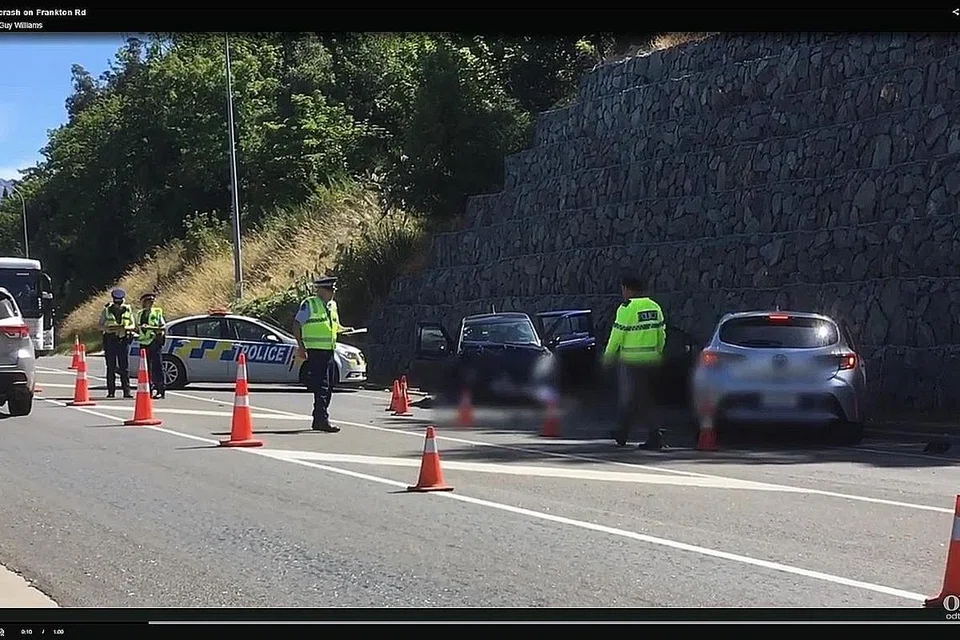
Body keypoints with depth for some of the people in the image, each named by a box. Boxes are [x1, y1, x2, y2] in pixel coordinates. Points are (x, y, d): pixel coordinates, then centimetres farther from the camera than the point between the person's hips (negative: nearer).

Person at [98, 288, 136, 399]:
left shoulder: (128, 310, 6)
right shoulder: (107, 309, 3)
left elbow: (133, 325, 8)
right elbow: (100, 326, 5)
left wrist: (125, 328, -13)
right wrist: (108, 328, -16)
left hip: (124, 340, 1)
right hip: (110, 340, -1)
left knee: (124, 367, -2)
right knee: (111, 367, 0)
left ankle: (126, 391, -1)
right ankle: (111, 391, 4)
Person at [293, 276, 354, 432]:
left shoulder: (332, 305, 15)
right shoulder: (308, 305, -6)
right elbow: (297, 327, -5)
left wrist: (344, 329, 6)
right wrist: (302, 347, -13)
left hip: (329, 351, 8)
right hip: (315, 351, -7)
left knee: (328, 388, 10)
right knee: (321, 387, -12)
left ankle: (318, 421, 19)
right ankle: (323, 420, -13)